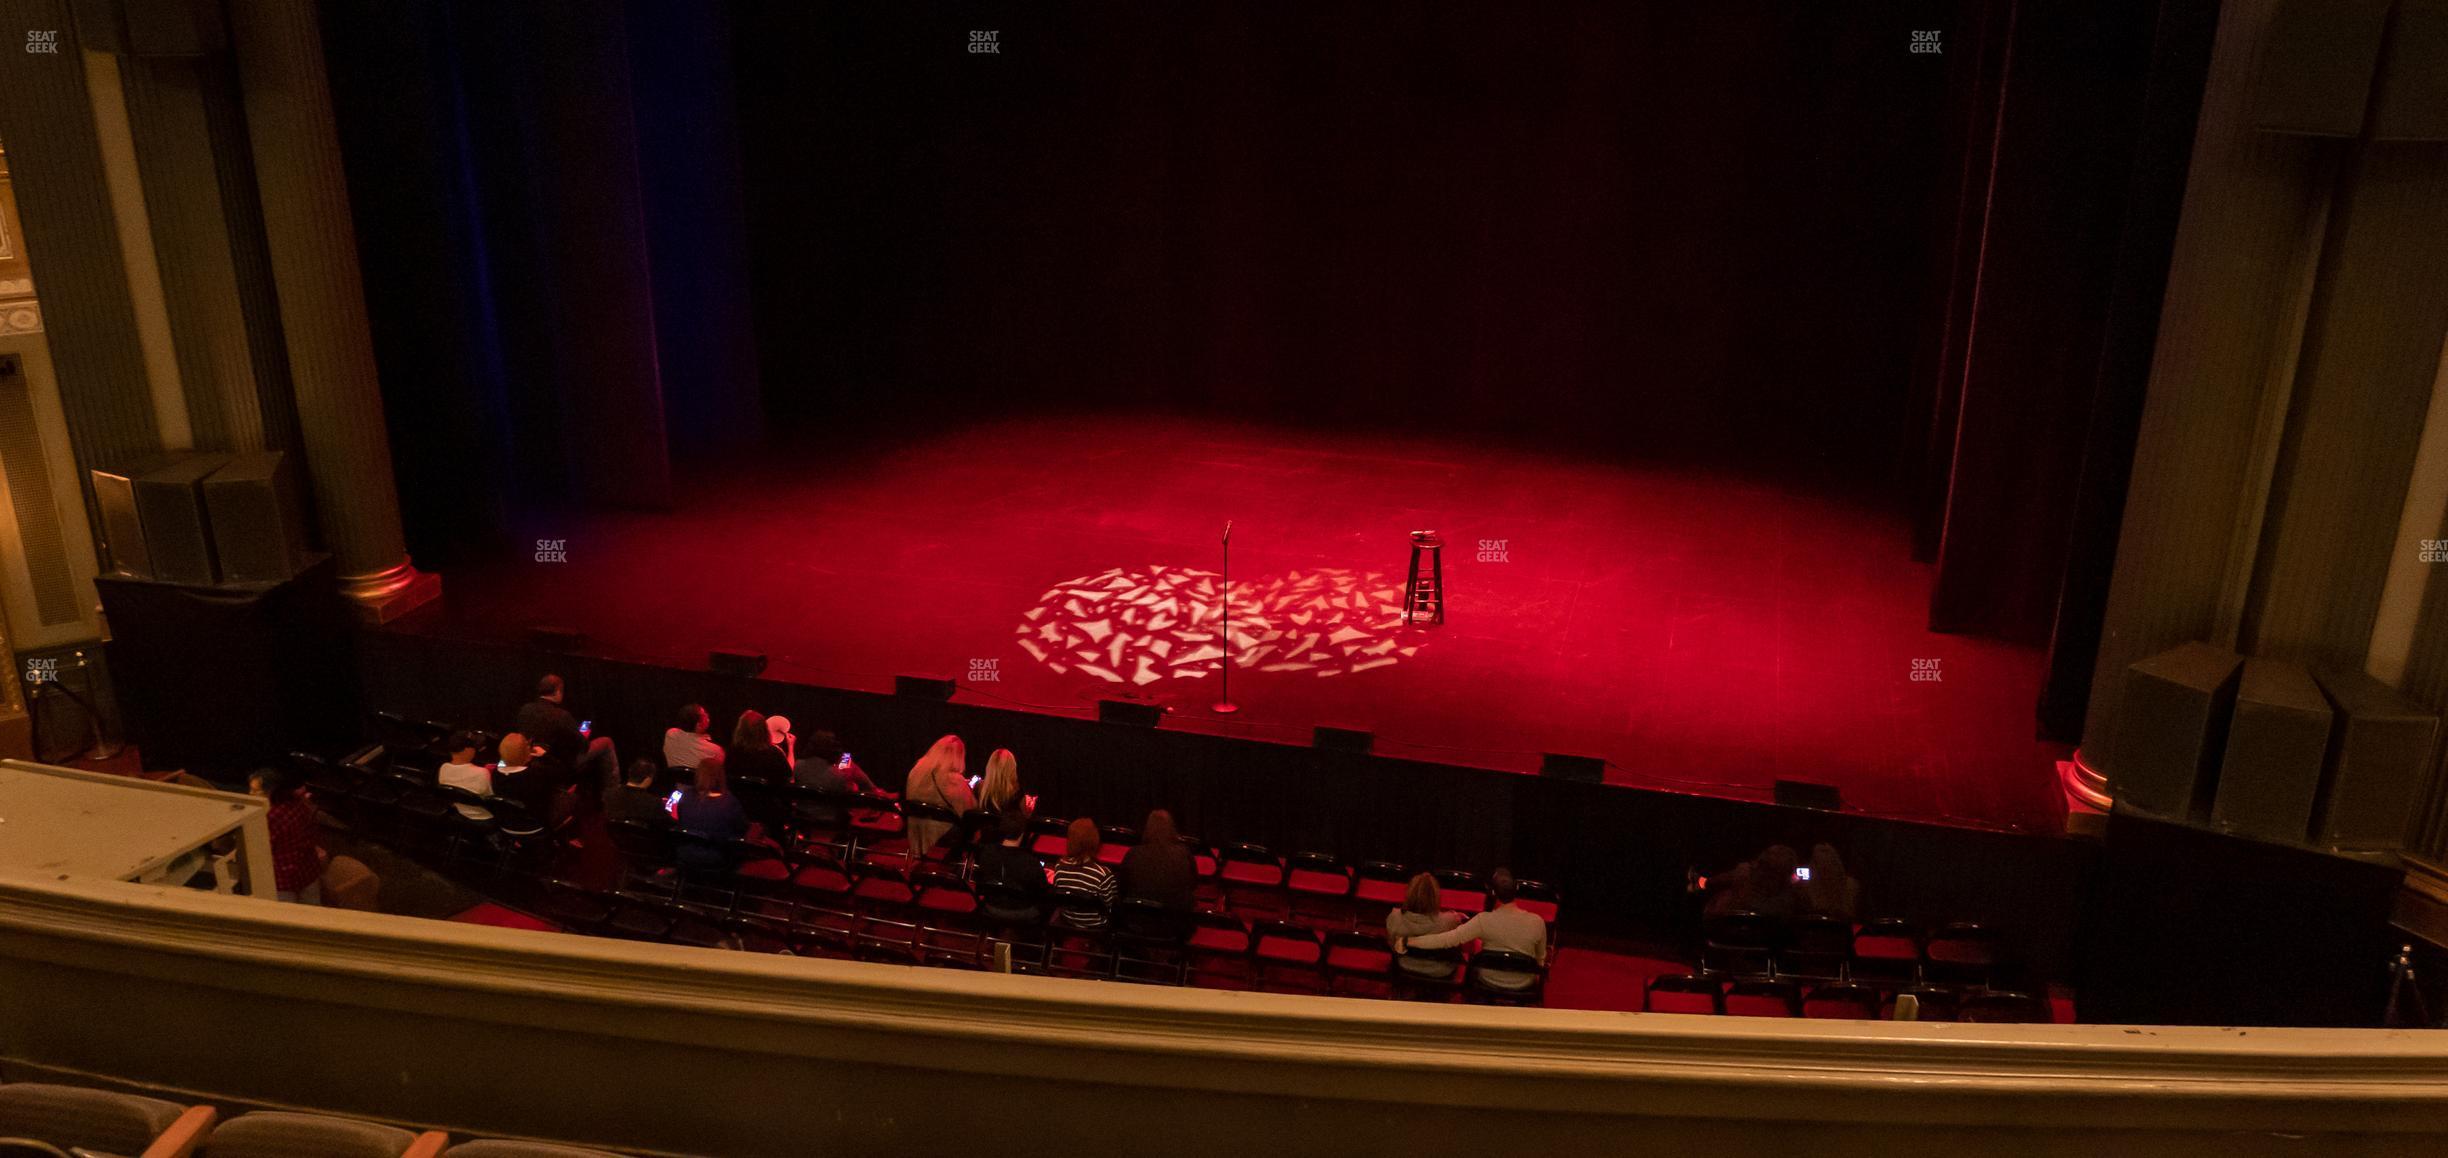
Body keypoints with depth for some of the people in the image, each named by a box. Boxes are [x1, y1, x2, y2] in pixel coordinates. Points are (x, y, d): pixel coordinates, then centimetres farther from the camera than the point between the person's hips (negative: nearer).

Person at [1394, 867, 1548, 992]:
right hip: (1523, 987, 1)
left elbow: (1446, 940, -31)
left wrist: (1407, 941, -23)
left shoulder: (1484, 921, -28)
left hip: (1489, 982, -1)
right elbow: (1541, 958, -5)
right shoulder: (1537, 922, -23)